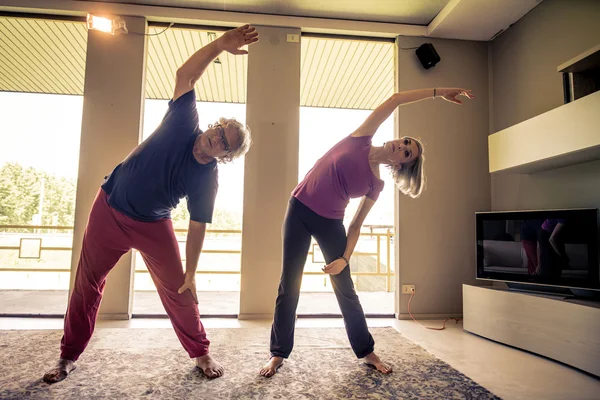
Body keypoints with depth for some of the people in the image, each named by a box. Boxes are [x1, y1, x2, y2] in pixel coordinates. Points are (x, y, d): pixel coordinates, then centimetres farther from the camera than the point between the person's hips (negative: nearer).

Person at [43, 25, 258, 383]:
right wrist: (220, 45, -33)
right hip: (109, 210, 2)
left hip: (154, 226, -1)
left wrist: (191, 273, -15)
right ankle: (69, 357, 29)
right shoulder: (184, 124, -16)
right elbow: (185, 75, -22)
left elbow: (198, 227, -14)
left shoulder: (208, 180, -18)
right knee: (87, 283, 10)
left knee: (177, 289, -1)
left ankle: (201, 353, 19)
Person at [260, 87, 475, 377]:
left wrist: (345, 258, -14)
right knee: (289, 285, 2)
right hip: (299, 210, -1)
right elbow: (395, 100, -6)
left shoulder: (375, 185, -1)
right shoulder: (360, 139, -4)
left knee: (345, 289, 6)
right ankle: (278, 353, 15)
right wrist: (439, 92, -5)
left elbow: (356, 225, -1)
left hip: (330, 223, 1)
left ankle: (366, 351, 26)